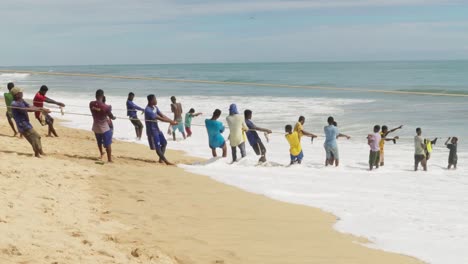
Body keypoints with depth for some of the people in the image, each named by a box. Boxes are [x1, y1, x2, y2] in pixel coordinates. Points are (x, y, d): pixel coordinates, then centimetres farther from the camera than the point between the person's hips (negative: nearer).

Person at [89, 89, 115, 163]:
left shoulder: (91, 104, -12)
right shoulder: (106, 107, -23)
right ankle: (109, 159, 12)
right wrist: (114, 117, 17)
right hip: (104, 128, -5)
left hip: (95, 127, 5)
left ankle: (101, 153, 48)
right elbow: (111, 117, -9)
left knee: (99, 142, 28)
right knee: (108, 144, 9)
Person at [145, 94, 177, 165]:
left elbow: (162, 115, 1)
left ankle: (161, 159, 23)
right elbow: (160, 118, -26)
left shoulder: (155, 107, 4)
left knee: (164, 143, 15)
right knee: (157, 147, -3)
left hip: (157, 129, 10)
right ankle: (166, 162, 0)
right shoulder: (148, 110, -26)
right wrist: (171, 122, -22)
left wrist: (171, 121, -13)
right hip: (152, 131, -10)